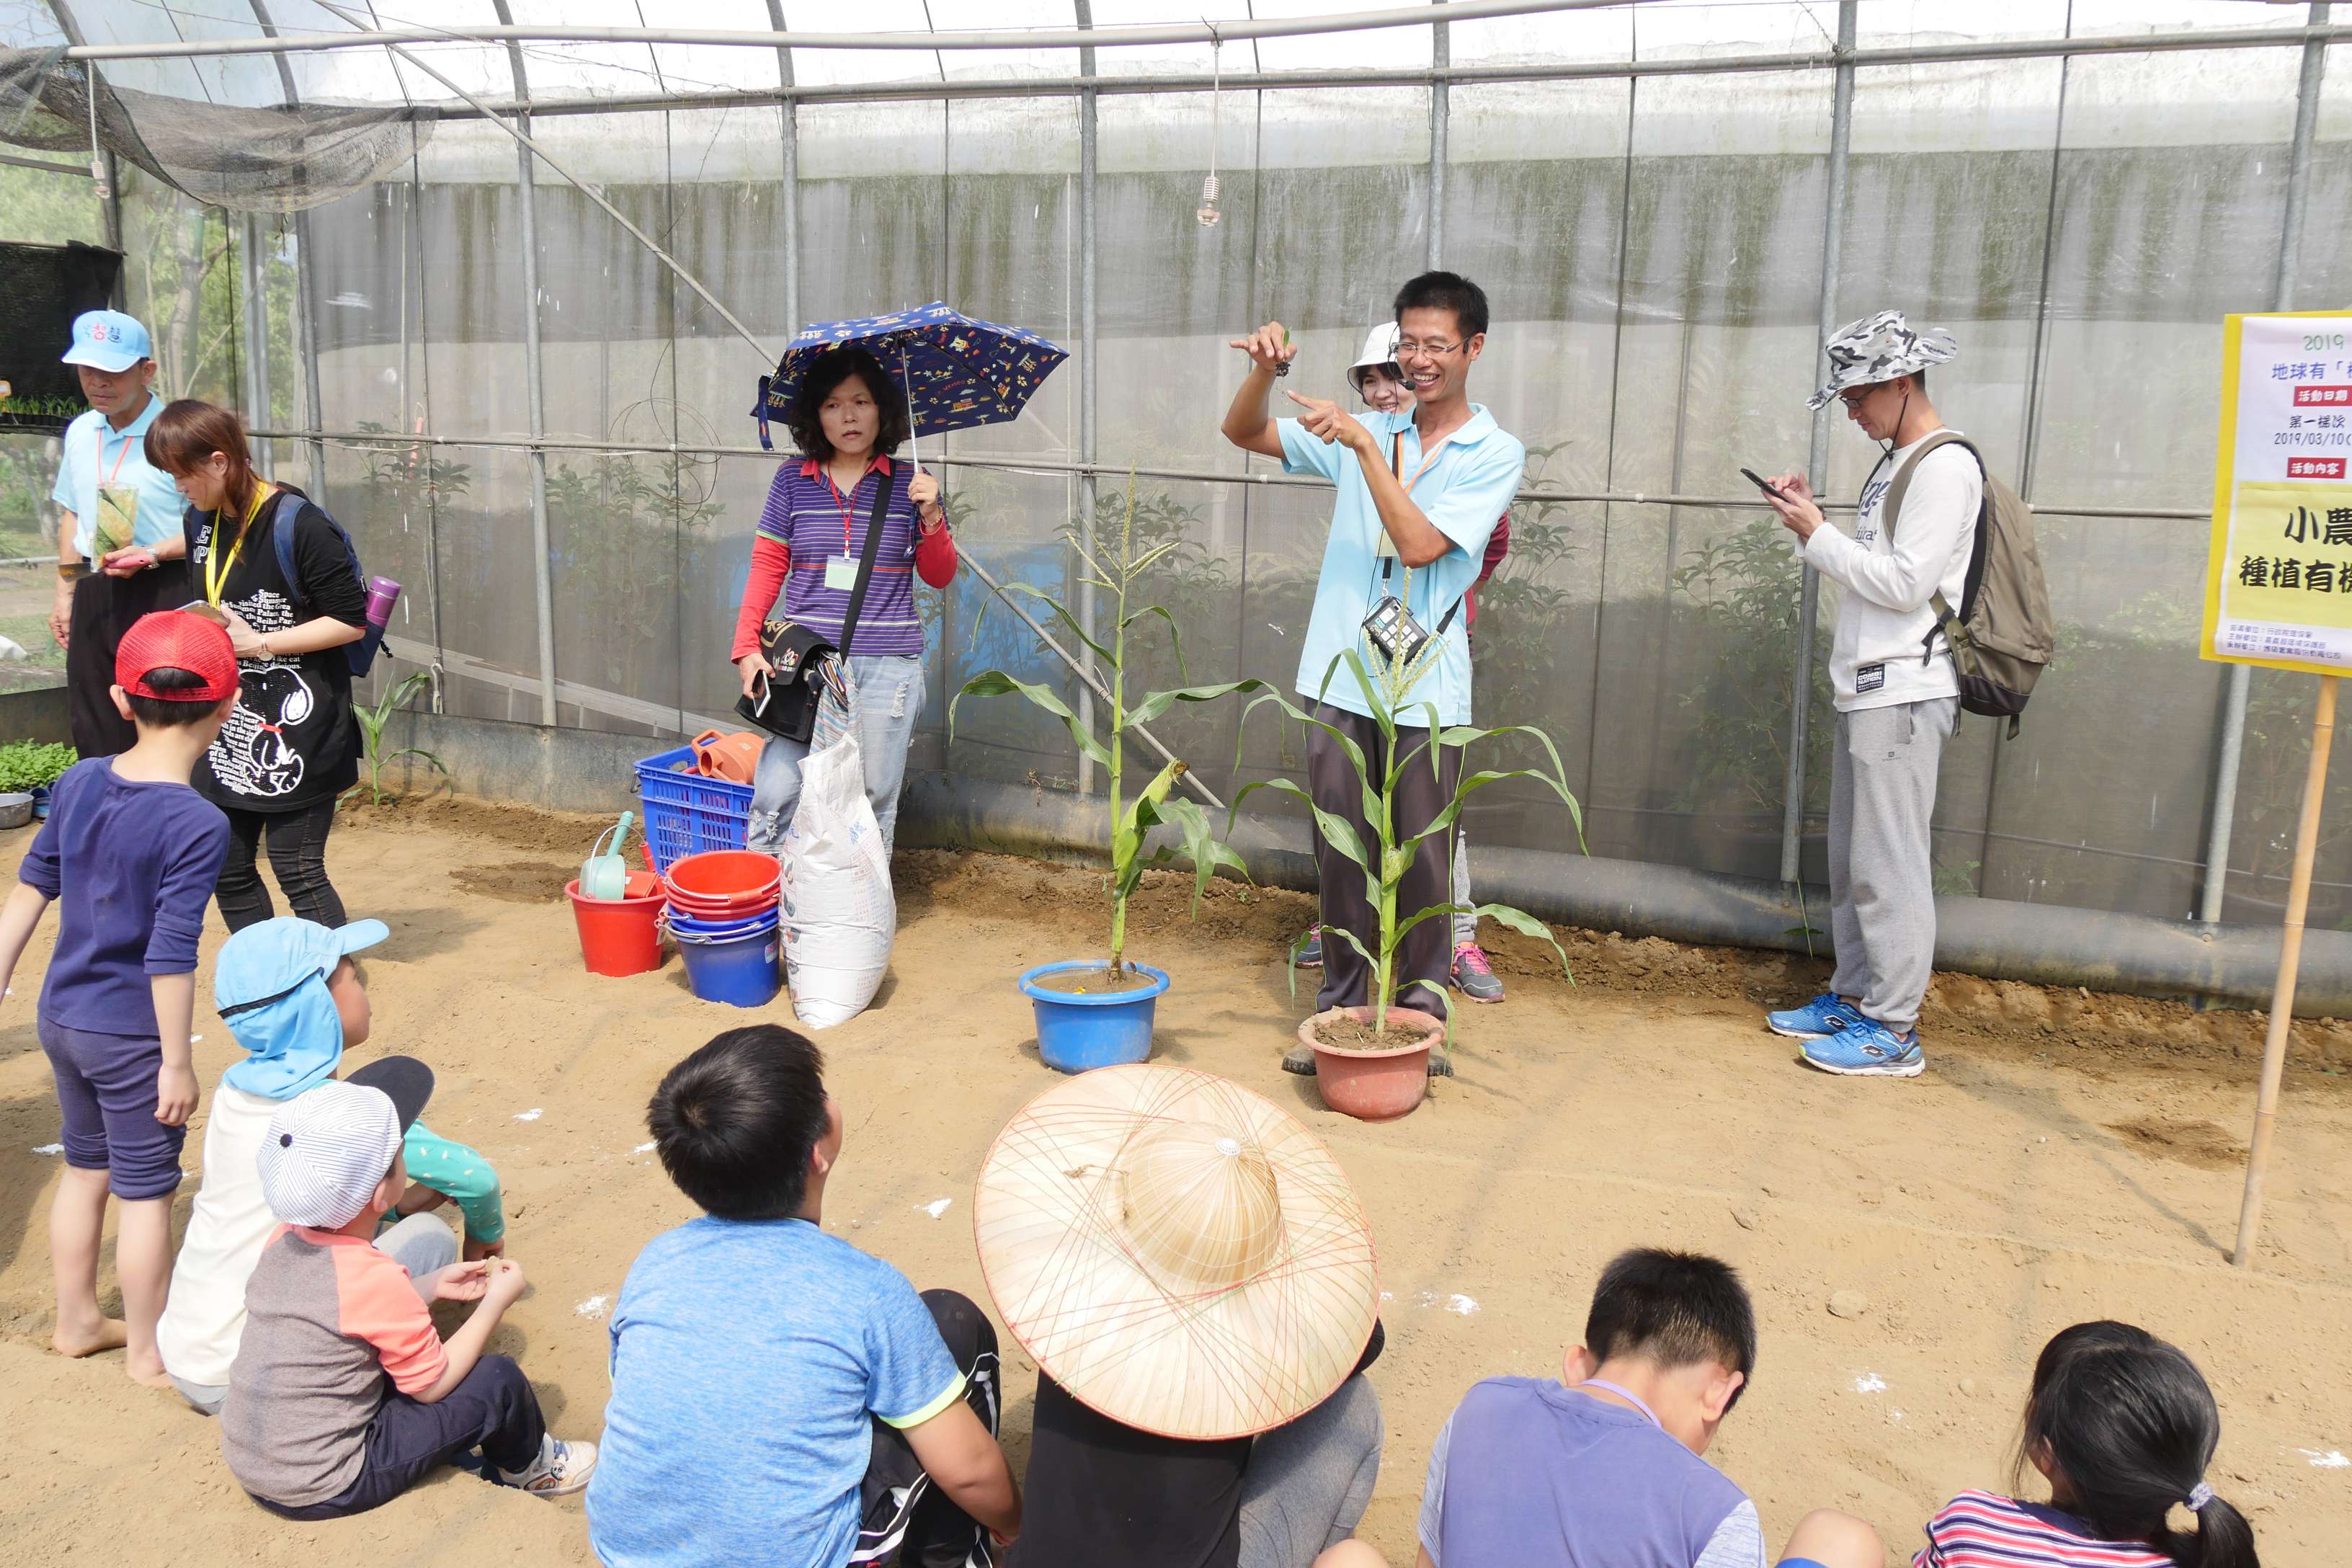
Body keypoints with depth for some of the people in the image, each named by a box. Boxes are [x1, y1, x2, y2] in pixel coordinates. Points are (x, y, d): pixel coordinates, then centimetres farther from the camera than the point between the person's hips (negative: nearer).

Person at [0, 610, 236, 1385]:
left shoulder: (79, 782, -1)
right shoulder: (197, 825, -22)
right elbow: (169, 957, -22)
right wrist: (177, 1063, -14)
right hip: (130, 1035, -7)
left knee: (85, 1165, 23)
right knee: (146, 1189, 8)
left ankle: (76, 1322, 38)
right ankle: (148, 1350, 22)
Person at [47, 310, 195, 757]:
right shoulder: (80, 433, 10)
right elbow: (72, 513, 21)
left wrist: (151, 554, -22)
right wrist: (66, 591, 18)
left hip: (164, 594, -7)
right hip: (95, 597, 7)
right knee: (95, 733, 14)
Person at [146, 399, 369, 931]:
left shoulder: (296, 524, -15)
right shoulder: (202, 522, 8)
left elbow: (351, 622, -15)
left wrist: (258, 644, -16)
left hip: (296, 724, -8)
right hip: (231, 723, 8)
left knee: (298, 870, -3)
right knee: (228, 868, 12)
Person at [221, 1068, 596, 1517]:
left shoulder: (284, 1240, -2)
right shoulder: (375, 1277, -25)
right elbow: (432, 1384, -13)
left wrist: (431, 1287, 13)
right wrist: (497, 1301, -4)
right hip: (322, 1492, -8)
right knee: (499, 1379, -5)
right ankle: (530, 1467, 24)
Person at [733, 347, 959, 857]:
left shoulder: (907, 484, 5)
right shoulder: (792, 481, 6)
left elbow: (940, 577, 8)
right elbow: (766, 567, 7)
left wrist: (931, 516, -9)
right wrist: (748, 646, -2)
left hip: (887, 666, 0)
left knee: (873, 802, 3)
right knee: (775, 797, -4)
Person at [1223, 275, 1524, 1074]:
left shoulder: (1495, 453, 0)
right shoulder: (1367, 430, 12)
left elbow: (1419, 544, -14)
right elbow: (1244, 433, 12)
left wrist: (1366, 445, -18)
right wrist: (1265, 370, -8)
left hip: (1425, 689, -3)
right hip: (1338, 677, 3)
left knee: (1421, 860, 4)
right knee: (1339, 853, 9)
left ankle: (1420, 1013, 19)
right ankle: (1341, 1007, 21)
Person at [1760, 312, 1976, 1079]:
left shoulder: (1945, 467, -11)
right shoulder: (1896, 464, 18)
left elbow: (1905, 584, -18)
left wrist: (1818, 536, -12)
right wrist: (1812, 518, 6)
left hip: (1902, 695, -10)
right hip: (1865, 690, 10)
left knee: (1888, 864, -6)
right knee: (1851, 858, 14)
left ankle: (1893, 1029, 0)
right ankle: (1853, 997, 25)